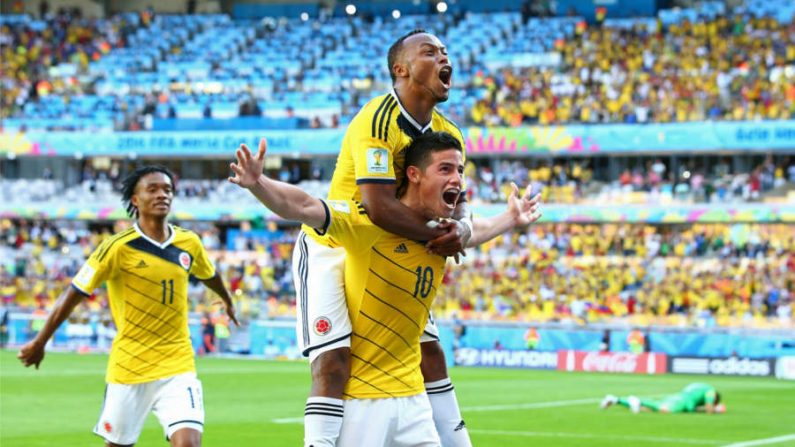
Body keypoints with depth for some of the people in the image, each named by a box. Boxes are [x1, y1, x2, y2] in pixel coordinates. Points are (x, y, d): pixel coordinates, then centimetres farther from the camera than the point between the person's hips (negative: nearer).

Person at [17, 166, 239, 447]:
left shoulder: (189, 244, 1)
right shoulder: (118, 247, -12)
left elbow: (209, 275, 23)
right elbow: (73, 295, -6)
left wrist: (228, 301, 43)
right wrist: (39, 343, -1)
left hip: (177, 366, 2)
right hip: (128, 368, -2)